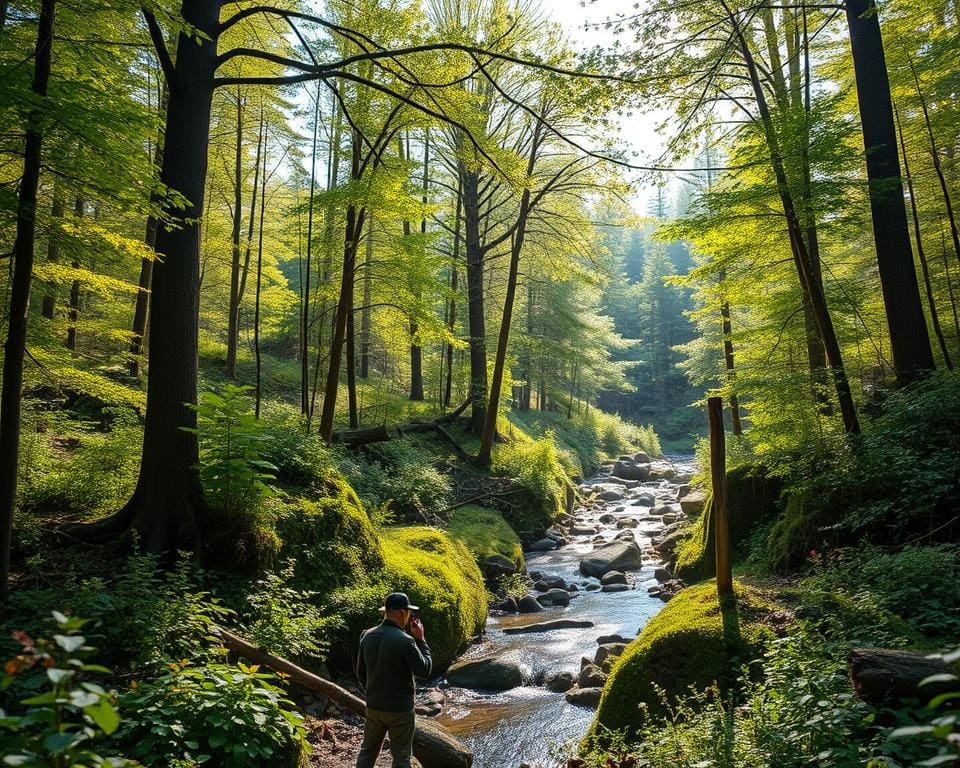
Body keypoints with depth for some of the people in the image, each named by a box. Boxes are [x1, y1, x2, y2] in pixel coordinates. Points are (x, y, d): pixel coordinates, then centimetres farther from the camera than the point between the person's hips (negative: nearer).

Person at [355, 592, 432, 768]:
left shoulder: (367, 636, -4)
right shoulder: (405, 641, -24)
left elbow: (361, 673, 6)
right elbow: (424, 671, -14)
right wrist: (420, 640, -7)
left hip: (374, 707, 6)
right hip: (400, 709, -6)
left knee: (367, 750, 21)